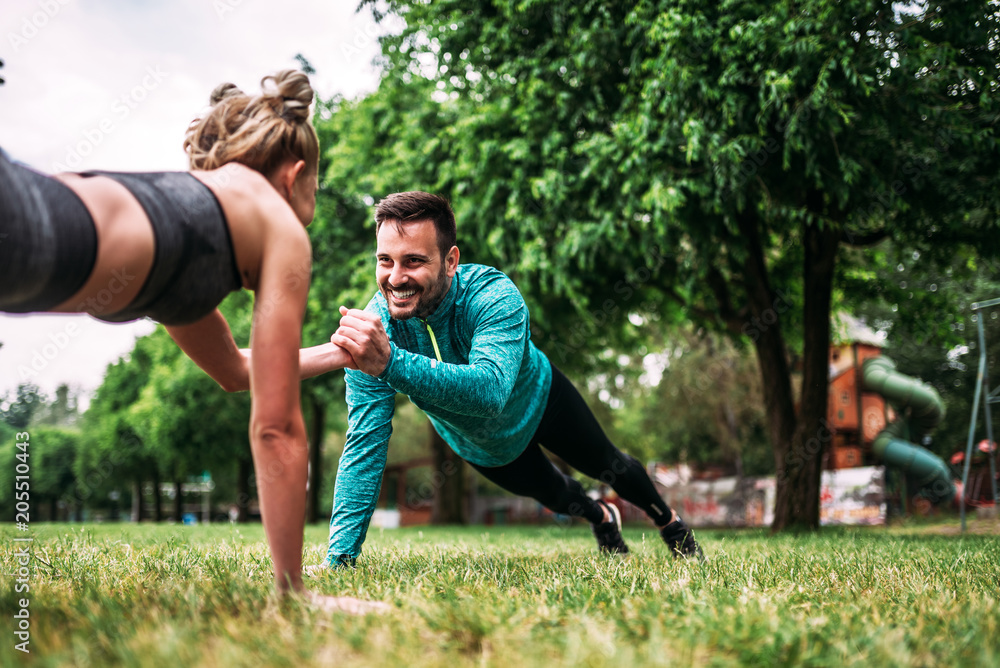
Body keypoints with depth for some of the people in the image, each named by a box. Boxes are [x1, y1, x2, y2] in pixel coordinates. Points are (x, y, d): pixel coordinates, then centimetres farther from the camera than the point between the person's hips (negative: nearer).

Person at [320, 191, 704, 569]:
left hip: (537, 399, -2)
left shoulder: (493, 295, -43)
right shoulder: (370, 331, -35)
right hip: (480, 446, 3)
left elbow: (491, 390, -60)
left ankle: (669, 522, 55)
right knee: (551, 494, 25)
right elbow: (365, 445, -34)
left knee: (607, 466, 21)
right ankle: (602, 518, 62)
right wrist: (338, 556, -41)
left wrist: (391, 363, -75)